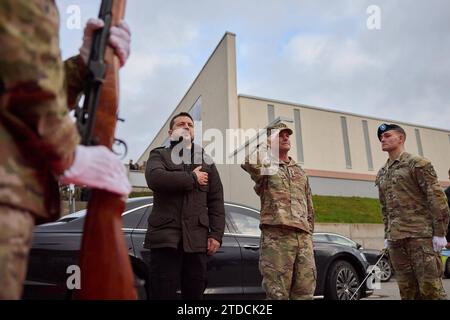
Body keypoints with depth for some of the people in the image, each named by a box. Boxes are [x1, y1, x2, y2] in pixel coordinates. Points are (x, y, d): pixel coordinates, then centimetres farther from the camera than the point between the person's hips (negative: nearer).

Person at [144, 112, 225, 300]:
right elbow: (155, 178, -14)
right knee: (163, 294, -1)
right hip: (165, 237, -2)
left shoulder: (207, 162, 19)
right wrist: (192, 178, -7)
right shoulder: (159, 155, 11)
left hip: (197, 240, 3)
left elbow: (216, 201, 11)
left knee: (194, 295, 9)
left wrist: (216, 234, -1)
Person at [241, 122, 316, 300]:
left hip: (303, 237, 6)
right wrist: (268, 143, -7)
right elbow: (248, 163, -20)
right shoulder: (265, 166, 6)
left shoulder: (300, 171, 23)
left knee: (304, 290, 7)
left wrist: (309, 233, 17)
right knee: (277, 292, -3)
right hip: (276, 236, -5)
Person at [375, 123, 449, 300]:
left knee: (430, 287, -5)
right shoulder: (381, 174, 18)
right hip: (395, 239, 6)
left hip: (421, 234, -6)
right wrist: (387, 235, 18)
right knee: (407, 290, 9)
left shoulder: (417, 163, 0)